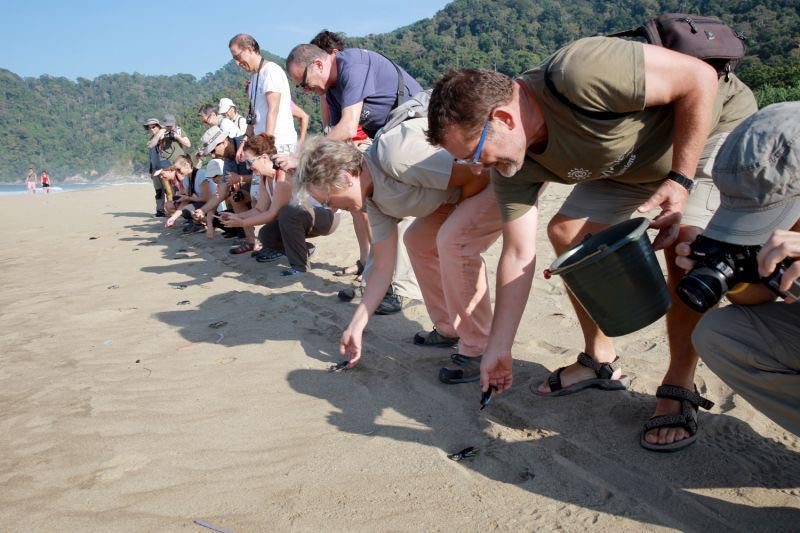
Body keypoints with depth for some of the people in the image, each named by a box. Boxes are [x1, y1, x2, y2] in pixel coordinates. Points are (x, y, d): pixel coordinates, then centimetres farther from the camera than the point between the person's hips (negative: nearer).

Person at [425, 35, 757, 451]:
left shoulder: (580, 76, -40)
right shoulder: (513, 166, -16)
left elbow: (701, 78, -29)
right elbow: (518, 256, -13)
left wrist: (679, 181, -30)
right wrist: (499, 349, -12)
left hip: (714, 124, -6)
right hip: (633, 161, 7)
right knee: (567, 232, -4)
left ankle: (680, 385, -8)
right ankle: (601, 362, 10)